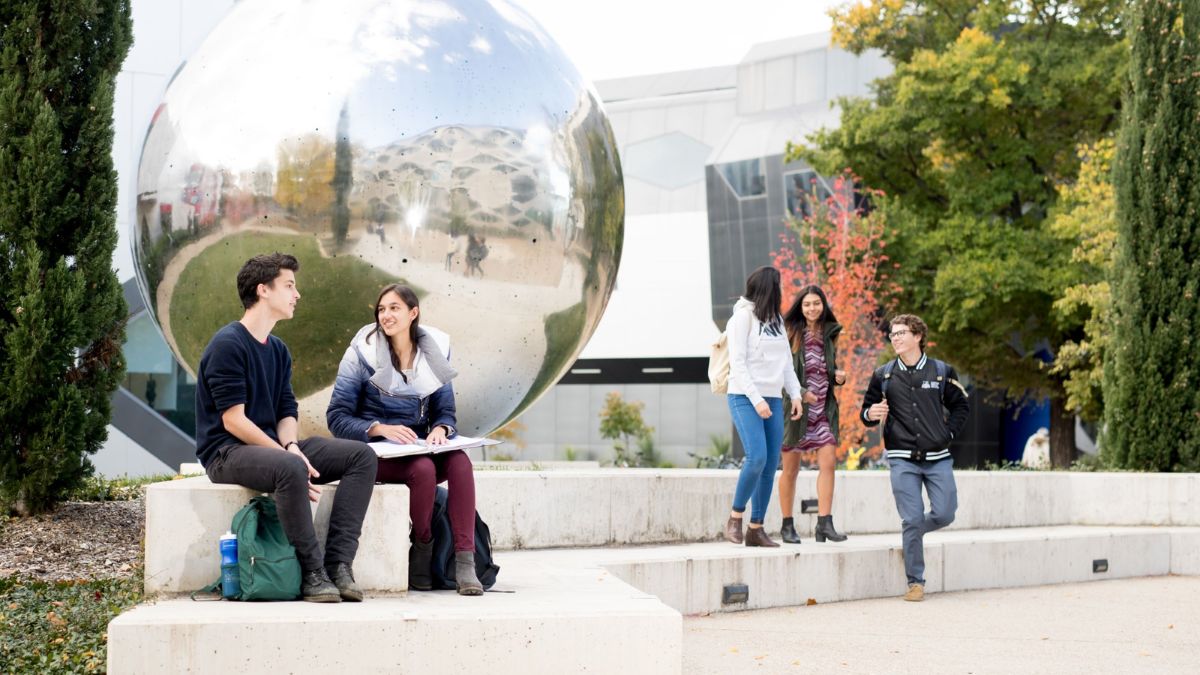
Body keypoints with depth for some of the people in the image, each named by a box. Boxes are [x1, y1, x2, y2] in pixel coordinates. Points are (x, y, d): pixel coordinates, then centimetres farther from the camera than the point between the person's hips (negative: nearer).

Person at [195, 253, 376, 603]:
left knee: (362, 455, -9)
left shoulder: (278, 350, 15)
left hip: (271, 446, 9)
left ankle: (338, 563, -18)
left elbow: (287, 413, 12)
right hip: (227, 453, -8)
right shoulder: (227, 345, -11)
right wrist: (288, 457, -21)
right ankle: (312, 573, -27)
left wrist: (292, 447, -12)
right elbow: (233, 421, -17)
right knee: (290, 468, -40)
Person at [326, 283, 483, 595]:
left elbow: (446, 411, 11)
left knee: (460, 462, -30)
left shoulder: (435, 350, 7)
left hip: (420, 447, 3)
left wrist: (441, 429, -15)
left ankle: (465, 563, -34)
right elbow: (337, 417, -6)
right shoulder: (362, 353, -3)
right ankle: (421, 553, -13)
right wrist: (382, 429, -22)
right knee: (424, 469, -35)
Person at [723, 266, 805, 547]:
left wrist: (795, 394, 6)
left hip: (772, 400, 7)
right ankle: (735, 517, -3)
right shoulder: (744, 315, -4)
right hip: (744, 397, -7)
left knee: (771, 465, 0)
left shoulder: (776, 320, 18)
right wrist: (756, 400, -17)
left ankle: (756, 529, 5)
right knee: (757, 457, -19)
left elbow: (786, 361, 19)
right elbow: (738, 363, -10)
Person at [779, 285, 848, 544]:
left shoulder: (829, 333, 13)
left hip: (824, 406, 4)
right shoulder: (790, 331, -3)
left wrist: (839, 377, 3)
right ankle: (787, 525, 13)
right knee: (790, 468, 3)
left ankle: (824, 523, -7)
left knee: (828, 462, -8)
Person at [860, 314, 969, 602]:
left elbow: (961, 405, 15)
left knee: (944, 514, -4)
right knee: (912, 519, -6)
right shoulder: (883, 375, 6)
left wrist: (949, 434, 3)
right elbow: (867, 413, 11)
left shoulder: (941, 371, 5)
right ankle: (915, 583, 4)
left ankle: (912, 534, 30)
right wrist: (870, 414, -12)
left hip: (938, 458, 1)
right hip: (902, 459, -1)